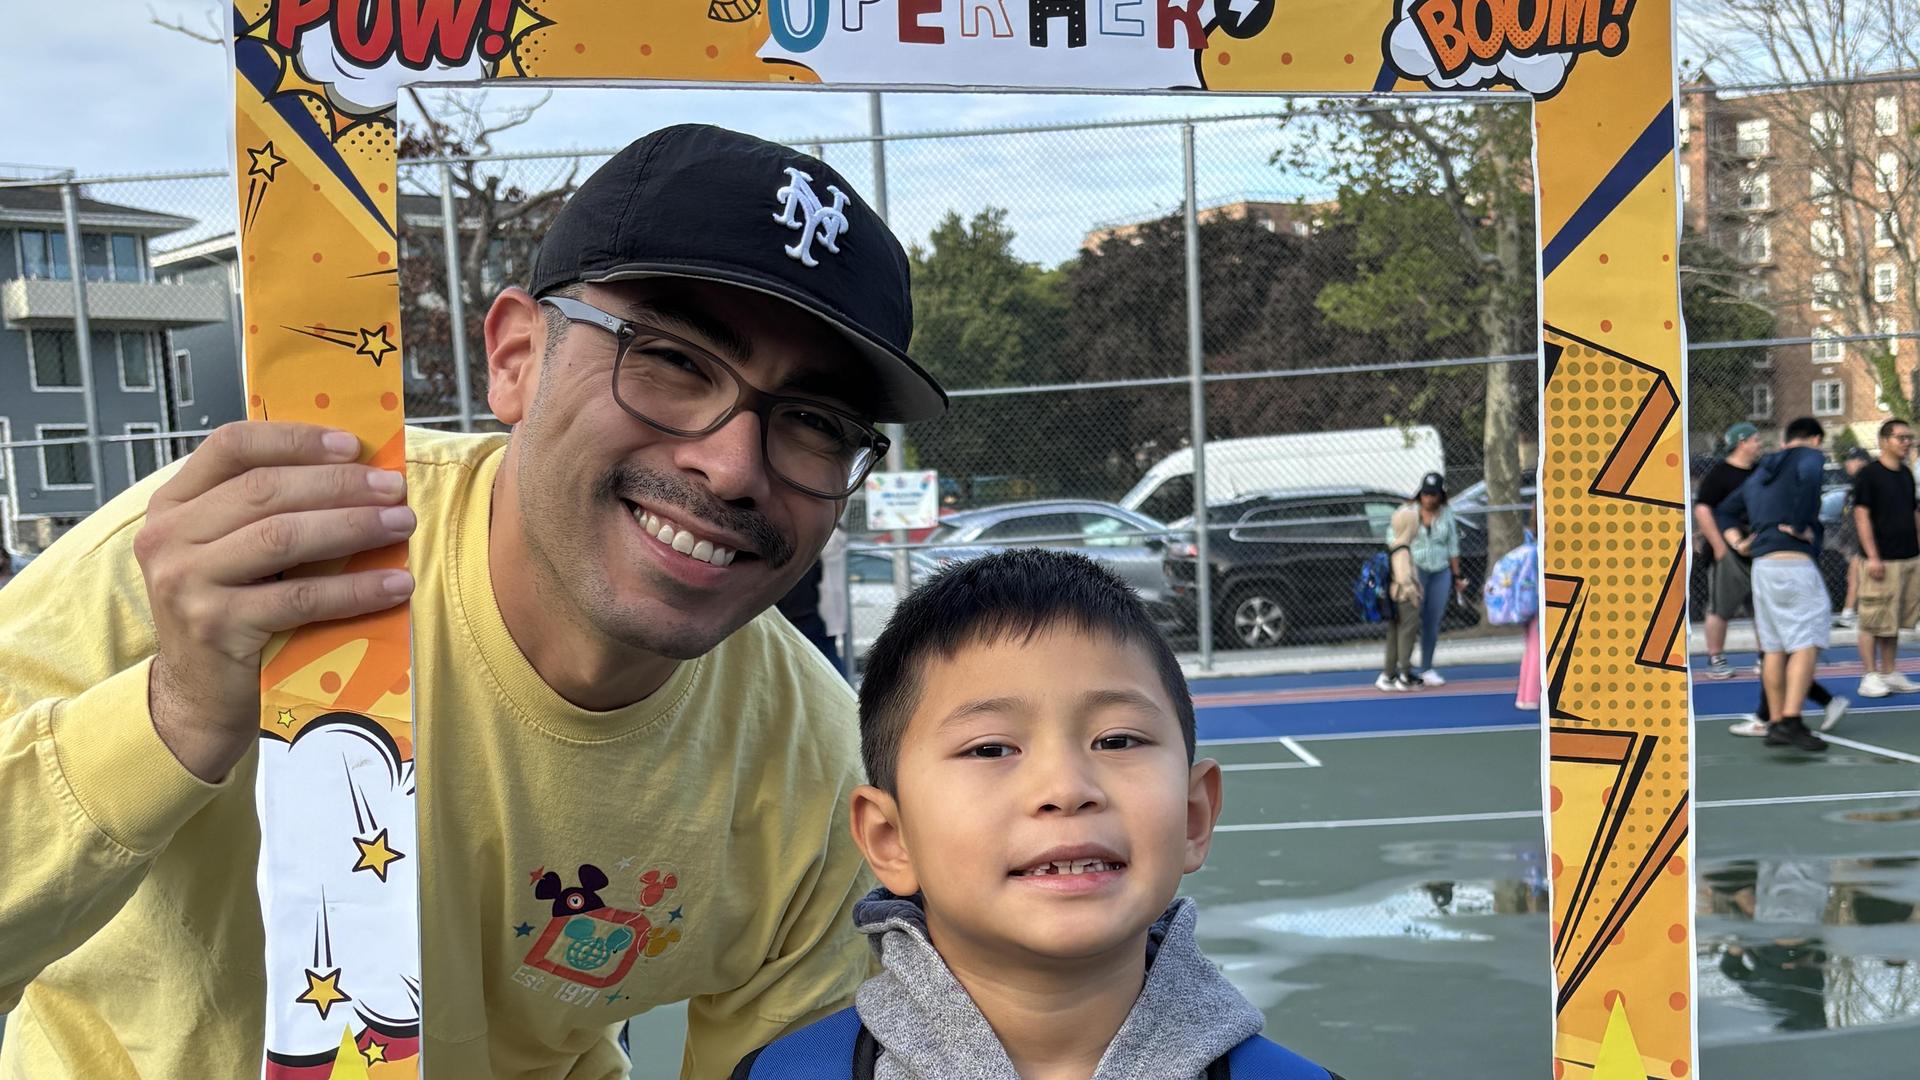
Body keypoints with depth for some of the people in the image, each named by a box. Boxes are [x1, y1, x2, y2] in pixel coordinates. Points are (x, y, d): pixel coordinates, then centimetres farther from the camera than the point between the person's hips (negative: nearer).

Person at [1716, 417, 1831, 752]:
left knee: (1774, 646, 10)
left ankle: (1775, 723, 13)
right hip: (1793, 561, -7)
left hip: (1761, 564, 7)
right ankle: (1791, 722, -16)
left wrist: (1737, 541, 12)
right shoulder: (1810, 456, 3)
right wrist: (1800, 526, -14)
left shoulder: (1761, 471, 24)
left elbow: (1724, 511, 26)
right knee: (1807, 642, -7)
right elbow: (1809, 477, -22)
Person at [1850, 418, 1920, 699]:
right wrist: (1872, 556, -16)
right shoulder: (1868, 474, -8)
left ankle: (1889, 674, 18)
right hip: (1882, 561, -7)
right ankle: (1870, 677, 1)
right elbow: (1861, 515, -12)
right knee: (1873, 622, -4)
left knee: (1894, 622, 11)